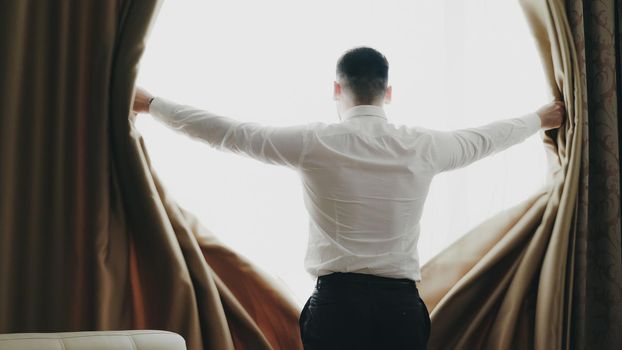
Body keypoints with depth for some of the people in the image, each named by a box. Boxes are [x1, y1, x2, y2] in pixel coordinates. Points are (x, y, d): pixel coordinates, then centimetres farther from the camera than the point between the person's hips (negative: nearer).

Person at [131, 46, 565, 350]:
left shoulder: (314, 143, -4)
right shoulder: (422, 146, 3)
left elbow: (229, 132, 2)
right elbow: (484, 138, 21)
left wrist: (151, 103, 14)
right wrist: (541, 118, 41)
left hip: (337, 302, -2)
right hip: (400, 304, 2)